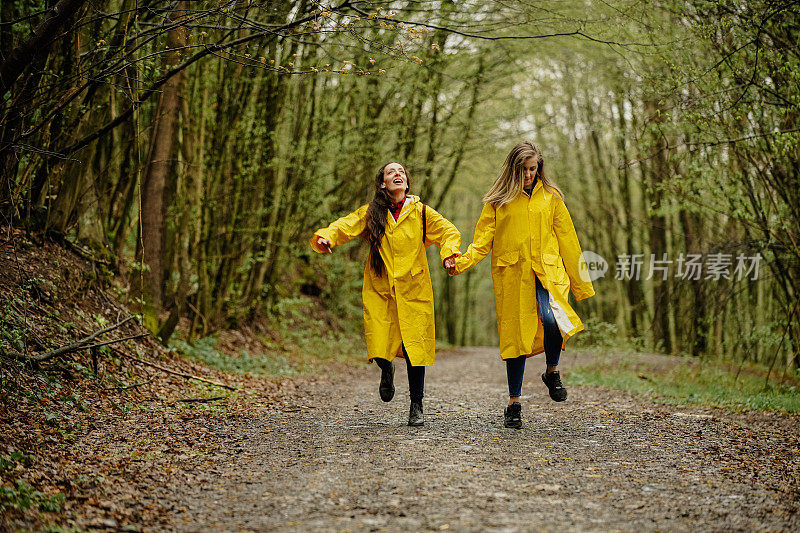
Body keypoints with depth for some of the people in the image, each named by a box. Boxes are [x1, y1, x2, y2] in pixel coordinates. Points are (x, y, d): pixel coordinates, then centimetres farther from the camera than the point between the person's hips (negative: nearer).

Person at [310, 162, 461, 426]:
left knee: (415, 350, -3)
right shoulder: (370, 213, 4)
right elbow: (344, 226, -5)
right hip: (379, 290, 0)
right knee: (380, 350, -9)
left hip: (413, 291, 0)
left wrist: (449, 251, -11)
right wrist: (325, 236, -25)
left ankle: (416, 406, 15)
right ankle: (387, 371, 30)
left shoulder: (421, 212, 3)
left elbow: (449, 231, 9)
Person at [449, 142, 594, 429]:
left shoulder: (551, 197, 11)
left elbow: (567, 240, 12)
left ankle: (552, 371, 1)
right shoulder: (498, 200, 8)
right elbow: (483, 240, 3)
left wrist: (581, 283, 11)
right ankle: (514, 404, 12)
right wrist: (462, 262, -16)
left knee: (551, 318, -27)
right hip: (512, 275, 0)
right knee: (516, 336, 0)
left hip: (547, 271, 0)